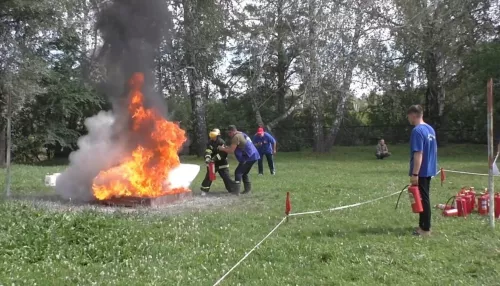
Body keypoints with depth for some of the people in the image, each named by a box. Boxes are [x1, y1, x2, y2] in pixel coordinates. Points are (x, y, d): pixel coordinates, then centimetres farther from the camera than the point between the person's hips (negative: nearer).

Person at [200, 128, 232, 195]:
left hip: (222, 164, -3)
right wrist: (207, 158, -33)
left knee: (226, 177, -4)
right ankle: (204, 190, 6)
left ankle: (232, 189, 7)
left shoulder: (222, 143, -14)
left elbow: (223, 153, -22)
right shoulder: (210, 143, 0)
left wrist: (215, 158, -31)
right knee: (208, 176, -2)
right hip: (212, 163, 3)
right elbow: (208, 151, -12)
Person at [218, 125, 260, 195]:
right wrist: (227, 147, 14)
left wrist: (222, 148, -2)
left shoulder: (236, 137, -13)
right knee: (244, 173, 20)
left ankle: (236, 191, -15)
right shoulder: (242, 134, 18)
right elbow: (235, 148, 25)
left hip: (249, 157, -10)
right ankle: (248, 189, 24)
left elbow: (231, 150, -16)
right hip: (253, 156, 10)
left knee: (238, 172, -9)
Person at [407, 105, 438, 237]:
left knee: (423, 199, -2)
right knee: (424, 198, 16)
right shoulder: (430, 129, 11)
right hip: (428, 170, 9)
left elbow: (418, 154, -23)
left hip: (421, 172, -9)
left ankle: (425, 229, 4)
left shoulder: (417, 131, -18)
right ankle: (423, 225, 25)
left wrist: (414, 174, -22)